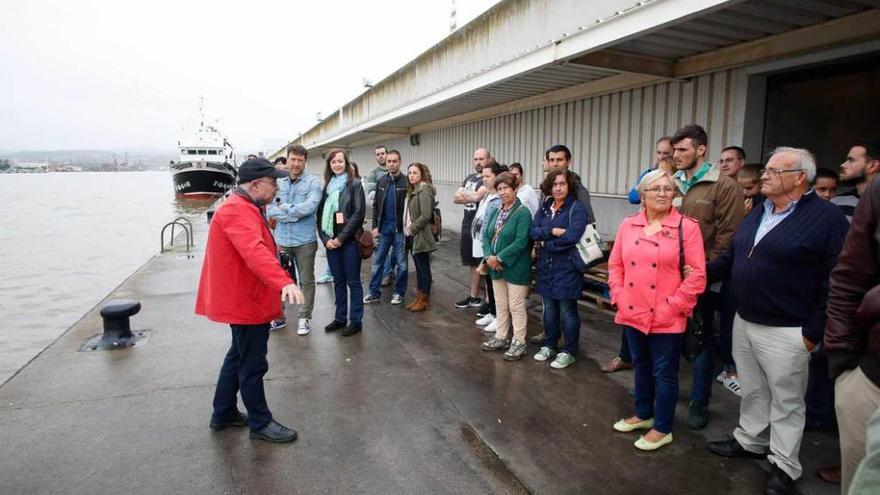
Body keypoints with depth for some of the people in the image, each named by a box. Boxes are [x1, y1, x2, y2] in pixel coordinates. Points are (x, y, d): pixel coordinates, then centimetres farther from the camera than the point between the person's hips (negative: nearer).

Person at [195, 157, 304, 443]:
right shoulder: (237, 211, -23)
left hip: (244, 298, 11)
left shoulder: (244, 208, 12)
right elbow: (254, 251, -40)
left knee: (238, 357, 22)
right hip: (246, 301, -11)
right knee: (253, 365, 2)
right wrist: (284, 282, -52)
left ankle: (224, 414, 36)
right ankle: (260, 424, 17)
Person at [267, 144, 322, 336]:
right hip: (281, 240, 4)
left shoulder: (313, 182, -6)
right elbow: (271, 210, -4)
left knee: (306, 281, 9)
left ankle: (305, 318, 23)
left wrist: (285, 208, -11)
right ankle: (278, 316, 30)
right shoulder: (278, 182, 4)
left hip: (304, 240, -3)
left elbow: (310, 207, -21)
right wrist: (295, 214, -15)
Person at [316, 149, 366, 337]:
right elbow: (320, 214, 10)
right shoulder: (327, 186, 12)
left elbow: (359, 213, -11)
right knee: (338, 281, 13)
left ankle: (356, 321, 11)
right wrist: (325, 238, -4)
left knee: (353, 281, 2)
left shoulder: (354, 184, -3)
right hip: (330, 242, 5)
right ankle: (340, 318, 24)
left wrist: (341, 238, -14)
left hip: (349, 240, -5)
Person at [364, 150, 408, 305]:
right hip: (383, 228, 4)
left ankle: (399, 292, 21)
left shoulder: (406, 182, -7)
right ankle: (374, 292, 17)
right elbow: (376, 205, 9)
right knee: (377, 261, 7)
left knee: (401, 263, 7)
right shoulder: (381, 181, 7)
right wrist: (375, 226, 3)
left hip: (400, 229, -4)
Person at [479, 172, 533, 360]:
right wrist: (488, 256, -10)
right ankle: (501, 337, 31)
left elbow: (521, 242, -22)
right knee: (500, 304, 18)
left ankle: (519, 343, 16)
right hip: (496, 267, 7)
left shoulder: (523, 213, -14)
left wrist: (499, 258, -20)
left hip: (515, 268, -7)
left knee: (516, 306, 3)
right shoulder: (496, 212, 9)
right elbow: (486, 235, 7)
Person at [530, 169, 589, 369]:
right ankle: (550, 345, 32)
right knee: (549, 308, 16)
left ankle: (569, 352, 18)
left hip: (566, 268, -5)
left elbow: (572, 237, -21)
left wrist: (545, 242, -11)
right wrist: (553, 231, -17)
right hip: (545, 266, 6)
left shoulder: (577, 208, -9)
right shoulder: (545, 206, 9)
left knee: (567, 311, 5)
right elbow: (533, 231, -1)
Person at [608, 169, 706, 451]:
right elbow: (615, 264, 9)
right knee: (641, 366, 21)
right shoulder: (628, 225, 4)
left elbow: (697, 275, -10)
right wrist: (619, 297, -1)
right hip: (632, 313, 4)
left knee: (664, 373, 8)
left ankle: (662, 429, 25)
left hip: (667, 319, -4)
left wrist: (672, 307, -13)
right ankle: (643, 415, 40)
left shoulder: (687, 227, -8)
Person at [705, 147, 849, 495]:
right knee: (752, 391, 20)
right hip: (743, 322, 7)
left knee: (786, 402, 9)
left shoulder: (827, 218, -13)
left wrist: (813, 332, -16)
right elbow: (731, 258, 17)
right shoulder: (758, 213, 10)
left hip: (785, 332, -7)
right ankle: (749, 441, 38)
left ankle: (784, 467, 24)